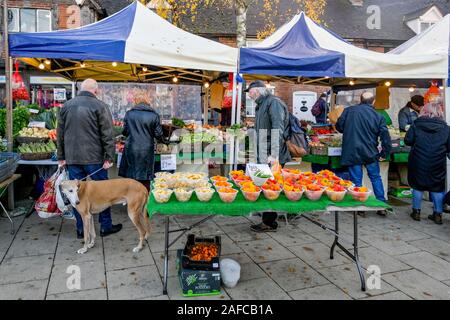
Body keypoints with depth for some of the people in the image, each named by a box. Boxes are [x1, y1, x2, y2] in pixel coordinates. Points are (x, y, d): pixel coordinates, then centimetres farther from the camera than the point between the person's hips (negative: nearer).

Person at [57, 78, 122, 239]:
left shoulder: (66, 106, 9)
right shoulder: (99, 106, -7)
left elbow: (60, 134, 13)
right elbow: (107, 135, -11)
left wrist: (61, 157, 18)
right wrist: (109, 157, -8)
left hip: (72, 158, 4)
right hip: (94, 158, -4)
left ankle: (81, 229, 18)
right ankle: (106, 226, 16)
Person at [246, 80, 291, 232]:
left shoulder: (274, 103, -11)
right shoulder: (261, 105, 19)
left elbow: (278, 130, -20)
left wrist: (274, 155, -24)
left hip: (272, 158, -9)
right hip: (263, 157, 9)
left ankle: (269, 223, 7)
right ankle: (269, 220, 22)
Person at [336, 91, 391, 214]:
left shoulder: (348, 111, -4)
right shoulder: (378, 116, -2)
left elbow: (339, 127, 3)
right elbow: (385, 137, -4)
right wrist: (384, 153, 6)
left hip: (352, 153, -1)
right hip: (370, 153, 1)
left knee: (356, 180, 7)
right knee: (376, 178, 16)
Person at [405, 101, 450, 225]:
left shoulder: (416, 124, -5)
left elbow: (408, 141, -6)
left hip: (418, 162, 0)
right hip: (437, 164, 1)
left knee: (418, 186, 13)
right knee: (437, 187, 12)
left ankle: (416, 211, 20)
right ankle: (438, 214, 17)